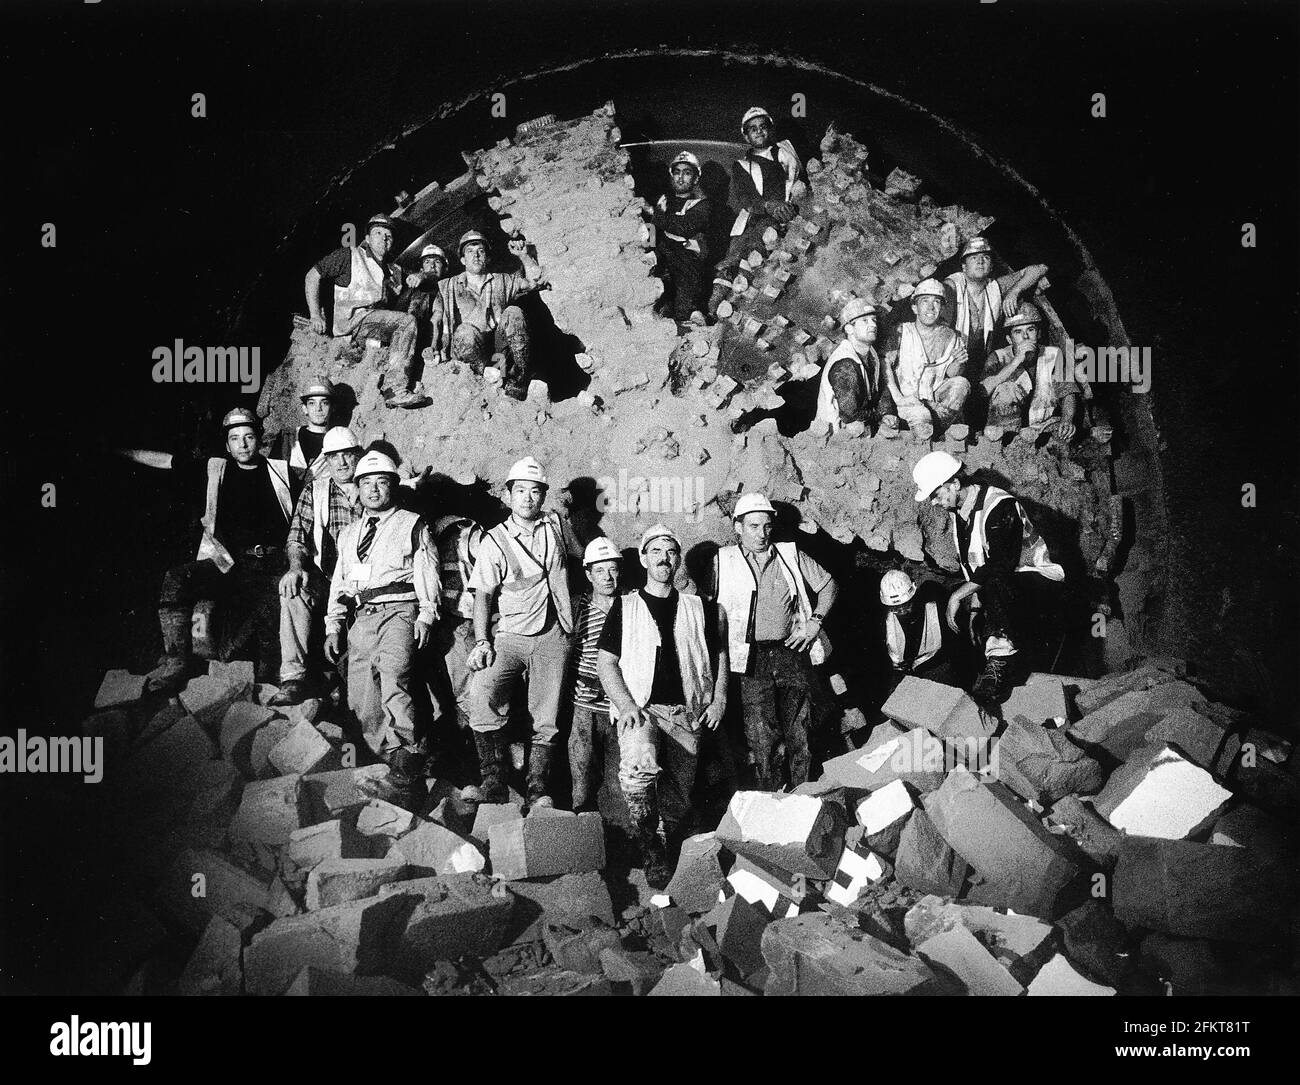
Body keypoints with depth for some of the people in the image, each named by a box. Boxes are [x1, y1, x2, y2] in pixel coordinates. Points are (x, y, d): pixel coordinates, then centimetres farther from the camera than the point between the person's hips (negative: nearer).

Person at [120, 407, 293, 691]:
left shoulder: (280, 471, 13)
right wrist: (117, 450, 17)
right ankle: (175, 663, -22)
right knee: (176, 580, -24)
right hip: (228, 563, 2)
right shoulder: (215, 470, 16)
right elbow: (163, 460, 18)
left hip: (272, 564, -2)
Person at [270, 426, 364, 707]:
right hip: (324, 577, 1)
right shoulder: (315, 491, 15)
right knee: (292, 589, -31)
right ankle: (293, 680, -35)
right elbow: (297, 535, 6)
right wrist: (296, 566, -15)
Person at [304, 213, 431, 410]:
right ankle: (395, 390, -33)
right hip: (350, 321, -6)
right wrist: (316, 316, -6)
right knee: (407, 321, -24)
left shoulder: (394, 271, 27)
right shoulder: (349, 256, 9)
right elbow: (312, 276, 4)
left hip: (379, 326, 6)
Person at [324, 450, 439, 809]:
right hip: (360, 618, 6)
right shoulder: (349, 534, 25)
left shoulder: (411, 525, 11)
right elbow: (339, 580, 24)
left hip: (398, 611, -6)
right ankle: (395, 761, 3)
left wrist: (426, 615, -8)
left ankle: (409, 762, -24)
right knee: (362, 701, -3)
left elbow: (426, 571, 3)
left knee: (393, 682, -25)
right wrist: (333, 625, 13)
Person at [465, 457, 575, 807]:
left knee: (545, 719, -2)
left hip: (552, 637, 2)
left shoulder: (555, 526, 11)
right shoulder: (495, 541, 2)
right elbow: (483, 594, -2)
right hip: (510, 636, -2)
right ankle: (494, 783, -16)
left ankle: (538, 790, 7)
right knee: (482, 695, -25)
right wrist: (482, 641, -13)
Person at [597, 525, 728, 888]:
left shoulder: (698, 609, 16)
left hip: (685, 712, 3)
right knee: (638, 765, -32)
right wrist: (626, 705, -8)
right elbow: (606, 662, 6)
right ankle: (649, 848, -17)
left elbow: (719, 656, 23)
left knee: (678, 797, -2)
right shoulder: (624, 607, 11)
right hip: (641, 707, -3)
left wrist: (719, 700, 8)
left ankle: (674, 854, 20)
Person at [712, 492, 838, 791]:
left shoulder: (790, 555, 12)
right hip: (751, 659, -2)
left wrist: (815, 621, 7)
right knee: (762, 738, -3)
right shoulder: (723, 561, 6)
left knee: (799, 733, 0)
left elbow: (828, 584, 19)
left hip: (791, 652, 2)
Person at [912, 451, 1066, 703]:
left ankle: (1003, 659, -36)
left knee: (996, 583, -39)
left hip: (1037, 585, -9)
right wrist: (974, 607, 4)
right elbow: (969, 566, 13)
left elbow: (1001, 565, -29)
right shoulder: (957, 512, 6)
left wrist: (959, 595, -25)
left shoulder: (1000, 507, -21)